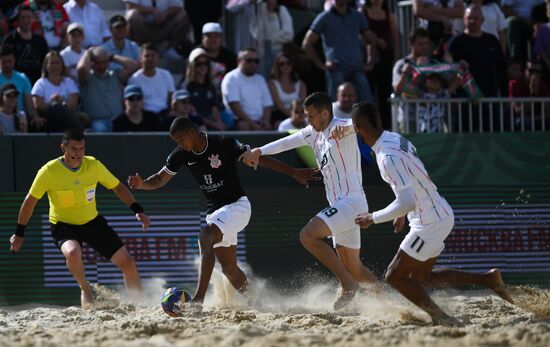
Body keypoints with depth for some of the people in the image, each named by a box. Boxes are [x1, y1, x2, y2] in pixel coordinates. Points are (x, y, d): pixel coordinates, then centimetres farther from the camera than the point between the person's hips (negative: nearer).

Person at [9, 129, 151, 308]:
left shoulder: (93, 165, -10)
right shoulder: (49, 171, -18)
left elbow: (117, 187, 3)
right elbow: (30, 201, -7)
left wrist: (138, 210, -8)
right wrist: (19, 233, -3)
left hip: (93, 221, 4)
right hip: (63, 226, -3)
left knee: (128, 262, -5)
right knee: (73, 253, -37)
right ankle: (85, 288, -7)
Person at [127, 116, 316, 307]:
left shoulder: (224, 144, -17)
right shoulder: (181, 155, -1)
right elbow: (160, 179, 8)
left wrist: (294, 173, -11)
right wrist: (142, 183, -15)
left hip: (237, 205, -7)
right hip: (215, 211, 7)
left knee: (205, 237, -31)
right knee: (229, 268, 7)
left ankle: (199, 298, -38)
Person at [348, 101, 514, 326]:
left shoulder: (388, 157, -25)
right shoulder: (396, 139, 6)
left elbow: (407, 203, -28)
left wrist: (373, 219, -15)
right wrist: (402, 212, 28)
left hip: (430, 222, -9)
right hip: (441, 215, 9)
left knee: (395, 276, -1)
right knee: (420, 277, 21)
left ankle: (440, 318, -4)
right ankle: (488, 279, 21)